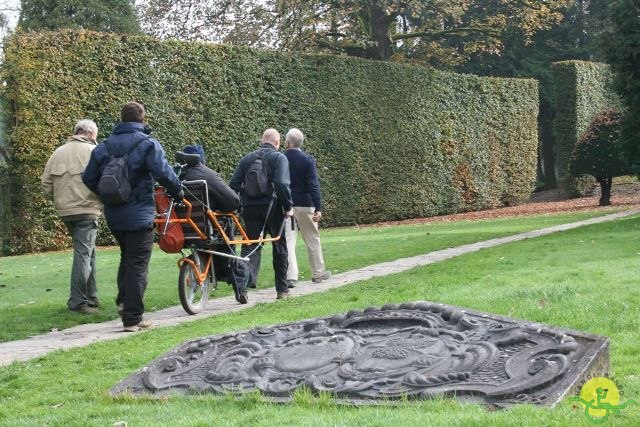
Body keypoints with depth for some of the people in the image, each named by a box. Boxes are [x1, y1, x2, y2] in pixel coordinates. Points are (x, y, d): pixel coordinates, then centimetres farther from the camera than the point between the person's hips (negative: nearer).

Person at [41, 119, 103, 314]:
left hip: (64, 211, 7)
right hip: (86, 210, -7)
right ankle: (77, 301, -8)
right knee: (83, 254, -5)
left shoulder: (58, 152, 13)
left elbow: (46, 183, 10)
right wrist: (103, 202, 4)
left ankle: (91, 296, 22)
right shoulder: (93, 151, -5)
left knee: (87, 252, 17)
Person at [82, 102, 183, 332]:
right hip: (139, 215, -6)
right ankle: (132, 318, -1)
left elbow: (89, 179, 10)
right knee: (137, 265, -2)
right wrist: (178, 192, -2)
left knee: (127, 258, 25)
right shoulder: (148, 144, -9)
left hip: (113, 216, 6)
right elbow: (164, 173, -19)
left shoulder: (104, 146, 9)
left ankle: (123, 300, 18)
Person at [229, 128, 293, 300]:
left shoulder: (247, 158, 11)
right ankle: (282, 289, 19)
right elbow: (282, 183, -17)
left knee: (250, 247, 4)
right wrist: (288, 206, -10)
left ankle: (241, 286, -17)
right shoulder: (279, 158, -4)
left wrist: (240, 204, 13)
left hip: (250, 209, 3)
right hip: (272, 208, -3)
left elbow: (234, 184, 6)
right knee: (280, 247, 12)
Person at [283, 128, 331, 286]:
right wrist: (318, 208, -12)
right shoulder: (308, 160, -7)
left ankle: (290, 276, -8)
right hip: (305, 205, -1)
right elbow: (313, 185, -12)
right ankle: (318, 273, 23)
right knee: (312, 239, 13)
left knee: (288, 241, 0)